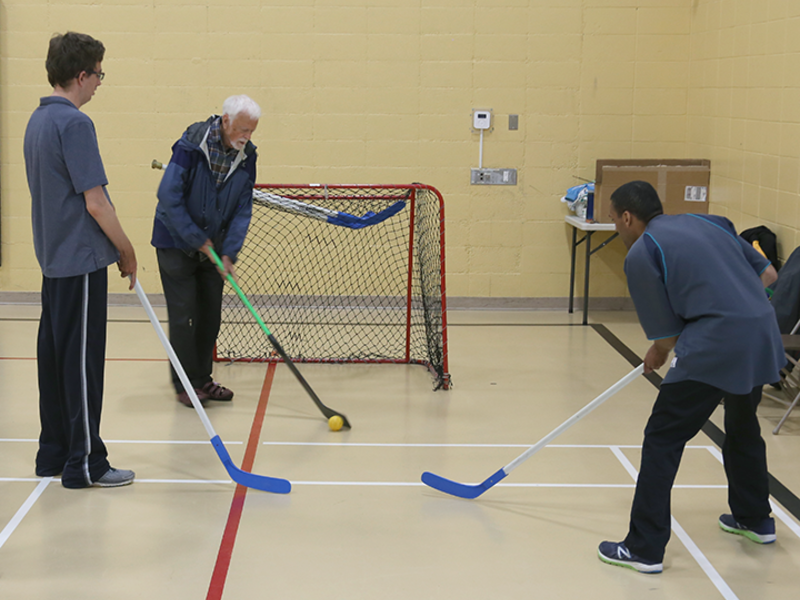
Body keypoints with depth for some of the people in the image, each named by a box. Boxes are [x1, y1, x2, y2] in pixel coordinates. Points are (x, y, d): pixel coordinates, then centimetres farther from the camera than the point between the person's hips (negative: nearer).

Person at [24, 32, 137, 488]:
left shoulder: (38, 120, 12)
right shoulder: (74, 123, -17)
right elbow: (94, 202, -19)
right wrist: (127, 251, -8)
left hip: (54, 258, 10)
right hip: (81, 261, -9)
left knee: (55, 356, 13)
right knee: (82, 362, -4)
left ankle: (54, 453, 20)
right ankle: (84, 463, 1)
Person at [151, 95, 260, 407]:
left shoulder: (246, 156, -4)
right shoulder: (190, 146, -22)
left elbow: (242, 209, -2)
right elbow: (169, 197, -22)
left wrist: (228, 253, -12)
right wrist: (197, 241, -18)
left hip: (212, 246, 6)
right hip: (176, 242, -6)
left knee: (211, 314, 9)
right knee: (183, 314, -3)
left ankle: (202, 379, 21)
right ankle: (185, 384, 7)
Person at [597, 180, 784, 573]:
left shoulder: (641, 254, -1)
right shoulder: (707, 223, 18)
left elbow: (667, 333, 0)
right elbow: (768, 274, 20)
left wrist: (658, 356, 20)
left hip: (715, 346, -8)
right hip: (764, 335, 8)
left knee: (662, 438, 1)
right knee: (743, 425, 29)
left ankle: (645, 548, 1)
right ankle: (755, 520, 45)